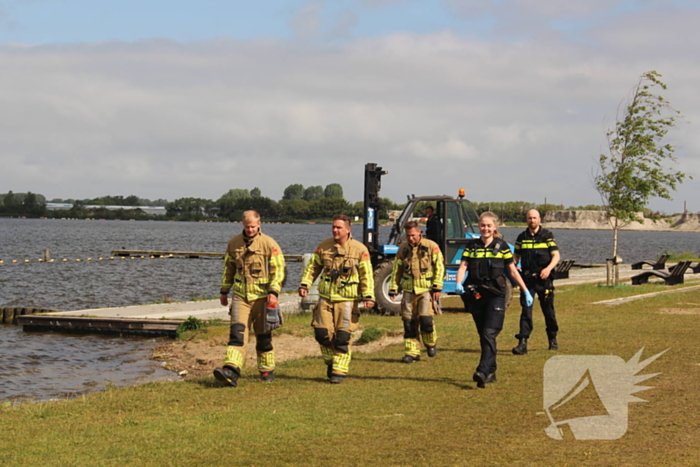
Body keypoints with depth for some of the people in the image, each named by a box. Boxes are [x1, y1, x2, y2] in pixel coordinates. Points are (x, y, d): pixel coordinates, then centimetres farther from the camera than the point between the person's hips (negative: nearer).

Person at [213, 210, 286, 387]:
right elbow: (228, 268, 17)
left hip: (262, 297, -2)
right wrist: (224, 291, 17)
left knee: (263, 336, 8)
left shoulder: (269, 244, -7)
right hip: (240, 296, 2)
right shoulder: (234, 243, 5)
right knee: (237, 332, -12)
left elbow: (278, 269, -8)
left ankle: (267, 370, 24)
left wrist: (274, 292, -18)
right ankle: (231, 371, -21)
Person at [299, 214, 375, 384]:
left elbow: (366, 275, -2)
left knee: (342, 337, -4)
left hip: (347, 300, -3)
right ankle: (330, 361, 23)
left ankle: (339, 370, 6)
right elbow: (312, 267, 13)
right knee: (322, 333, -1)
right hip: (325, 298, 3)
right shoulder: (324, 246, 6)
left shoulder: (360, 249, -3)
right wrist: (304, 284, -1)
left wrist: (368, 295, -12)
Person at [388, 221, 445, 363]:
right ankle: (412, 352, 9)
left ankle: (431, 344, 14)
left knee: (425, 319, -13)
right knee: (409, 322, 1)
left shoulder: (431, 246, -2)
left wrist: (437, 287, -8)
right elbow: (396, 270, 17)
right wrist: (393, 288, 10)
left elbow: (439, 267, -2)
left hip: (426, 289, -4)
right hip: (409, 290, 4)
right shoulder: (403, 248, 10)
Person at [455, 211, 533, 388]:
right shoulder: (471, 245, 8)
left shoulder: (501, 246, 3)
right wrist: (458, 283, -20)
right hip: (476, 295, 3)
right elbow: (463, 266, 0)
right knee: (483, 336, 10)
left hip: (495, 295, -3)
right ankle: (491, 372, 19)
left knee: (489, 334, -15)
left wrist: (525, 291, 8)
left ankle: (483, 372, -24)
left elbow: (512, 270, 8)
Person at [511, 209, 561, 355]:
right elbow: (516, 256, 14)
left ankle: (553, 339, 27)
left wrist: (548, 268, -22)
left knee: (548, 310, 8)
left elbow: (556, 255, -4)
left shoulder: (547, 236, 1)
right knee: (526, 309, -8)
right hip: (527, 278, 1)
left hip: (544, 279, -1)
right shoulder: (521, 237, 9)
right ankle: (522, 343, -13)